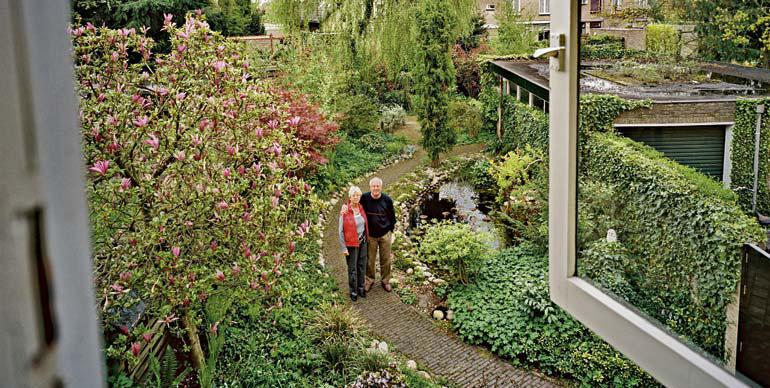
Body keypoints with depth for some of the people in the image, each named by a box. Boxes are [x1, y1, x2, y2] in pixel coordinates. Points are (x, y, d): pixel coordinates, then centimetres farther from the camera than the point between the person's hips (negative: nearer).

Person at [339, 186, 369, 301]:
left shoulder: (362, 208, 1)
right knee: (352, 268, 5)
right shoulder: (345, 212, -15)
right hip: (351, 244, -5)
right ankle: (353, 291, 19)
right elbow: (341, 231, -12)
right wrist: (344, 248, -12)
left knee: (362, 266, 15)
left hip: (363, 242, 5)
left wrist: (366, 239, 9)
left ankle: (361, 287, 31)